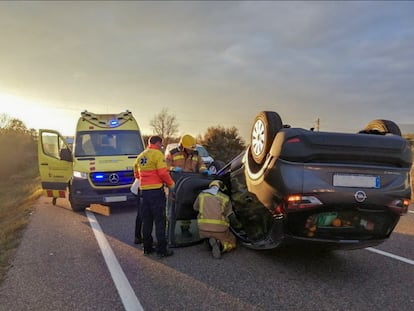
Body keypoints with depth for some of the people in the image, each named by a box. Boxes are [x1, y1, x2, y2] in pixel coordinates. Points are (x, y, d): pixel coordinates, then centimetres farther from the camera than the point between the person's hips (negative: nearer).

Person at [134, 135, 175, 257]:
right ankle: (162, 249, 2)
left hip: (144, 191, 7)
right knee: (159, 221, -1)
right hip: (156, 190, -7)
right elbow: (163, 172, -16)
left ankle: (147, 247, 20)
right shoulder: (157, 154, -8)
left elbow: (137, 175, 19)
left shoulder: (140, 156, 15)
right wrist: (171, 184, -4)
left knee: (146, 220, 13)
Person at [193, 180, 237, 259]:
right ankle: (220, 245, -9)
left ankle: (210, 242, 1)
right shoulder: (225, 198, 6)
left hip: (204, 229, 2)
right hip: (220, 229, -2)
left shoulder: (202, 194, 9)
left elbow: (196, 207, 27)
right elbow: (232, 218, 9)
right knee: (232, 243, 25)